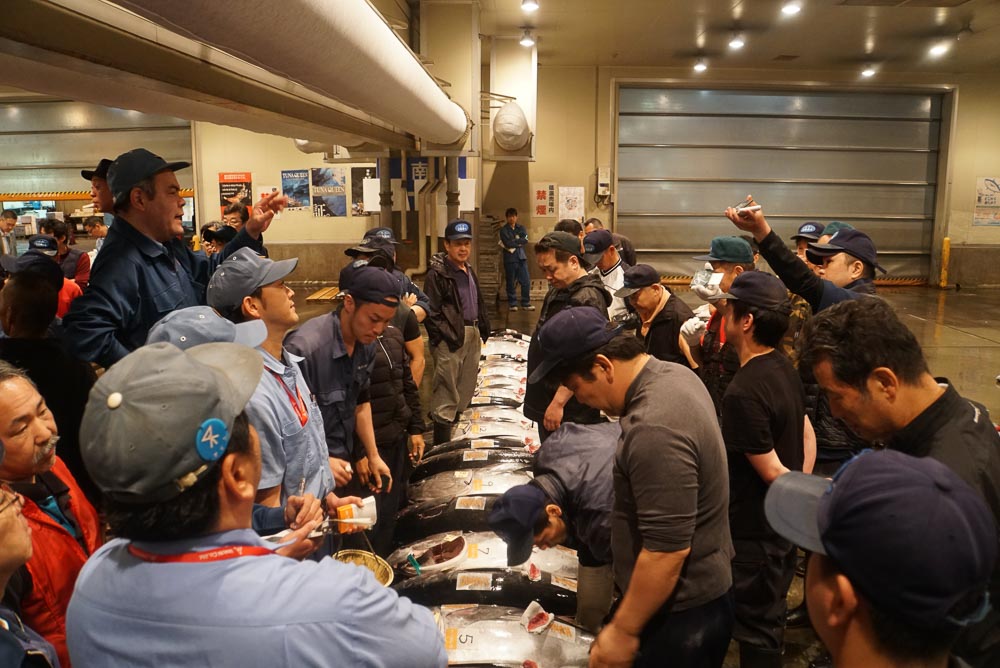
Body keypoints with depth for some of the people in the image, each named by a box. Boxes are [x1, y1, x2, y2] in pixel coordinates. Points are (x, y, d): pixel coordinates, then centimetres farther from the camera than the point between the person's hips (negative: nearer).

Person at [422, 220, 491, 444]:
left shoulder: (469, 271, 14)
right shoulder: (437, 274, -12)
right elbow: (432, 313, -16)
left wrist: (482, 333, 15)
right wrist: (449, 339, -17)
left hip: (472, 337, 8)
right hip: (450, 340, -8)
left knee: (466, 391, 17)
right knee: (446, 394, -4)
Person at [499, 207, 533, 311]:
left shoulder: (521, 228, 12)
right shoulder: (504, 230, 0)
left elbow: (525, 240, -5)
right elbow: (507, 243, -14)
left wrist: (513, 242, -11)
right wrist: (519, 242, -6)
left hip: (521, 258, 3)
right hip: (510, 259, -3)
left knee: (526, 281, 0)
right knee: (511, 283, 2)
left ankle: (526, 303, 10)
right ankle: (512, 304, 13)